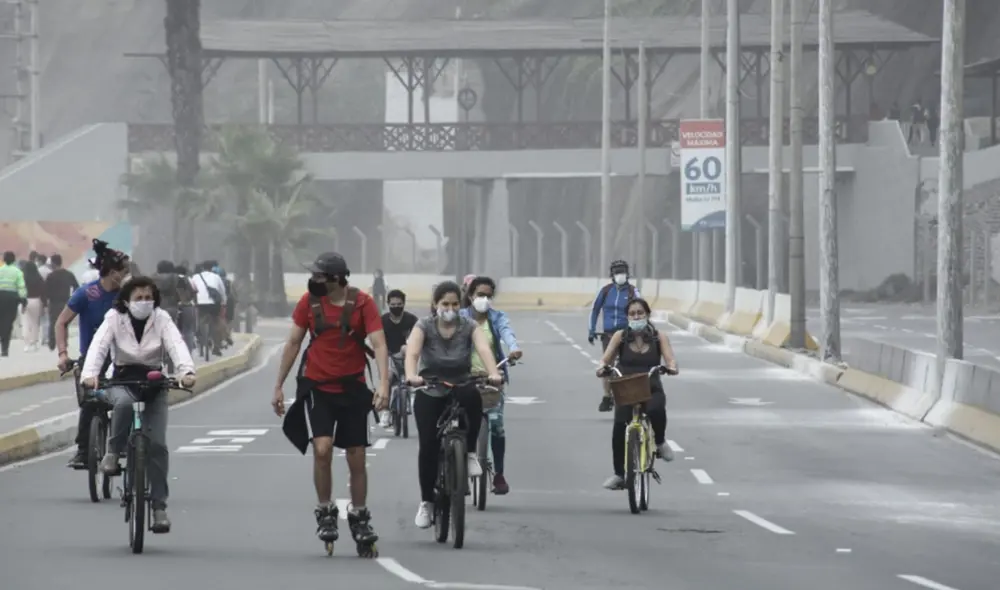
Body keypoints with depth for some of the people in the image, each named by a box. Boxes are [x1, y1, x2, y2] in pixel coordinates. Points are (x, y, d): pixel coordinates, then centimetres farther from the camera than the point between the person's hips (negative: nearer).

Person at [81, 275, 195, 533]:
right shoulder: (115, 318, -6)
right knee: (124, 402, -39)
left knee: (157, 444, -11)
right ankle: (114, 452, -14)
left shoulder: (161, 319, -5)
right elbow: (99, 345, -19)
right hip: (122, 381, -1)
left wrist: (187, 371, -40)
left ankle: (159, 506, -4)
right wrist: (89, 373, -39)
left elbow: (176, 345, -20)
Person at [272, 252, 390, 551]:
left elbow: (379, 344, -15)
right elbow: (293, 343, 4)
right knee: (322, 448, -18)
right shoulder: (309, 301, -5)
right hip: (318, 387, 0)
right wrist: (278, 386, 6)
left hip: (352, 389, 0)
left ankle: (359, 518, 23)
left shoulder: (362, 303, -10)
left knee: (356, 459, 6)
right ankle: (325, 513, -1)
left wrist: (383, 383, -30)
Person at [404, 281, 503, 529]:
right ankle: (426, 501, 4)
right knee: (427, 445, -11)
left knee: (473, 397, -36)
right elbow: (412, 352, -23)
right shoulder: (424, 326, -7)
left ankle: (470, 452, -18)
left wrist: (493, 373, -43)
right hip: (430, 393, 0)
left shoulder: (468, 326, -5)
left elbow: (484, 349, -22)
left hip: (461, 387, 0)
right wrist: (411, 376, -45)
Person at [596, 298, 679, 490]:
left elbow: (670, 359, -8)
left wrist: (671, 367, -32)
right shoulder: (620, 336, 5)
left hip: (651, 389, -1)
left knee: (657, 409, -36)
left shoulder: (659, 337, 4)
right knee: (619, 428, -21)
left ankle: (660, 443, -4)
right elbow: (607, 358, -2)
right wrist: (602, 367, -25)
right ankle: (619, 474, -5)